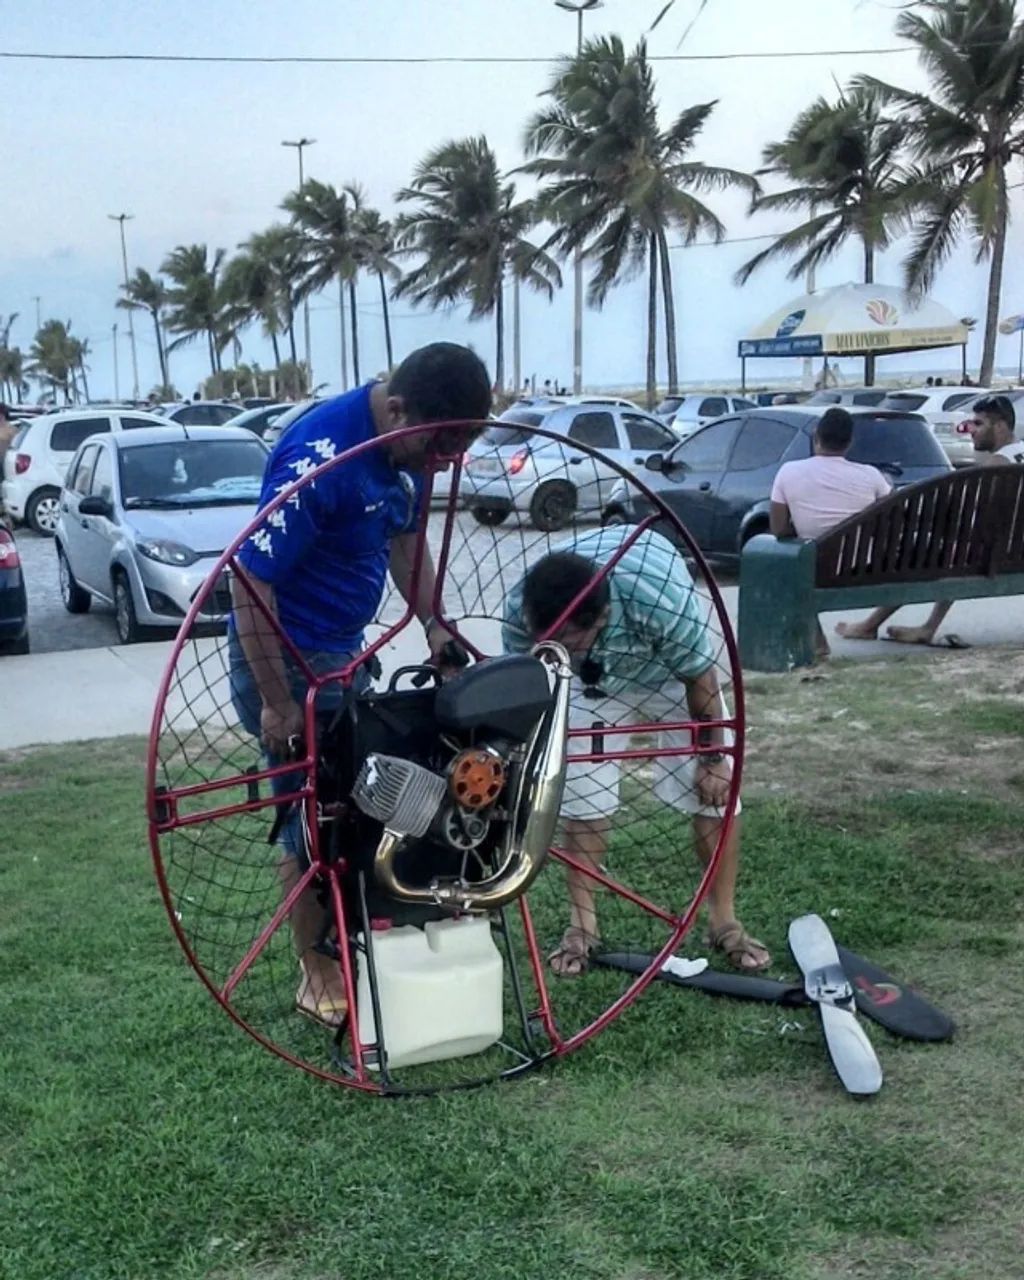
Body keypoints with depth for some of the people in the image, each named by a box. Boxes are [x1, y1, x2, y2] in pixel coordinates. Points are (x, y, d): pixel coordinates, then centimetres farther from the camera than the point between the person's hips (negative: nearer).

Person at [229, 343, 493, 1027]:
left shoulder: (408, 445, -3)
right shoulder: (319, 457, -29)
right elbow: (250, 582, -26)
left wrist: (433, 623, 1)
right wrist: (276, 704, -21)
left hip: (344, 651, 8)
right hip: (285, 658, -8)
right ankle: (318, 976, 16)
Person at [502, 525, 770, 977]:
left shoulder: (663, 600, -45)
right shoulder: (521, 610, -36)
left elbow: (699, 678, -26)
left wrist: (712, 757, -12)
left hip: (673, 671, -2)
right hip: (593, 678, 2)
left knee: (714, 789, -6)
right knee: (582, 793, -6)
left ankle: (724, 921, 10)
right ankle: (582, 924, 10)